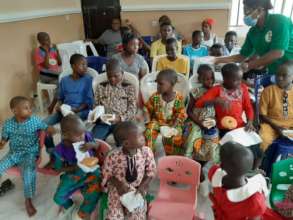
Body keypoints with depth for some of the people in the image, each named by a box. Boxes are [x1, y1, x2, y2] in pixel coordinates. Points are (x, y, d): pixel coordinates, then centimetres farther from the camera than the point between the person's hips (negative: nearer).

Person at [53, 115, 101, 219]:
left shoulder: (87, 136, -18)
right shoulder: (61, 149, -20)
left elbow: (98, 146, 0)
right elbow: (59, 168, -7)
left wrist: (92, 145, -24)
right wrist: (74, 167, -23)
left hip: (91, 171, 0)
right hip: (73, 174, 0)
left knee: (94, 195, -19)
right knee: (58, 198, -3)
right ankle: (66, 203, 39)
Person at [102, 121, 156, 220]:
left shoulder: (146, 152, -18)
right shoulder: (113, 156, -24)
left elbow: (151, 172, -3)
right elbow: (107, 174, -7)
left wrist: (142, 187, -13)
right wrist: (118, 185, -19)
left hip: (137, 188, 2)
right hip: (118, 189, -1)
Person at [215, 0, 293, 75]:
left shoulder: (279, 21, -19)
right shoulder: (253, 31, 0)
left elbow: (277, 53, -28)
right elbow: (242, 56, 5)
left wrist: (249, 66, -22)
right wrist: (217, 60, -3)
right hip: (274, 73, 6)